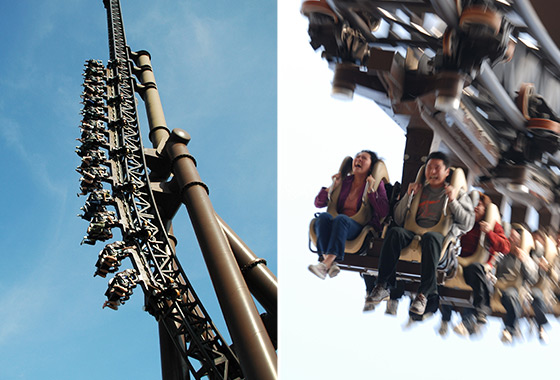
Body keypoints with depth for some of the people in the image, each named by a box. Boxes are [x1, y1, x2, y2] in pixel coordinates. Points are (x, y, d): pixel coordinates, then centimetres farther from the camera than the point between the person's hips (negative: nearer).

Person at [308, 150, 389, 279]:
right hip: (336, 227, 3)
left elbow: (383, 212, -5)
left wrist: (371, 191, -10)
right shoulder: (344, 181, 19)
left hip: (358, 228, -3)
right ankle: (330, 264, -44)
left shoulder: (376, 184, 10)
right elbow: (318, 203, 18)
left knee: (341, 219, -36)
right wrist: (332, 187, 6)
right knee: (323, 216, -30)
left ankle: (325, 264, -49)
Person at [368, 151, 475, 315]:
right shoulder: (421, 190, 24)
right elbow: (398, 220, 18)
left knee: (430, 237, -40)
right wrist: (409, 195, 9)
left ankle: (424, 293, -40)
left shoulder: (457, 193, 18)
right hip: (416, 233, 3)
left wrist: (453, 201, -3)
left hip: (443, 236, -3)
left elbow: (468, 224, 5)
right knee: (395, 232, -30)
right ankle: (383, 285, -31)